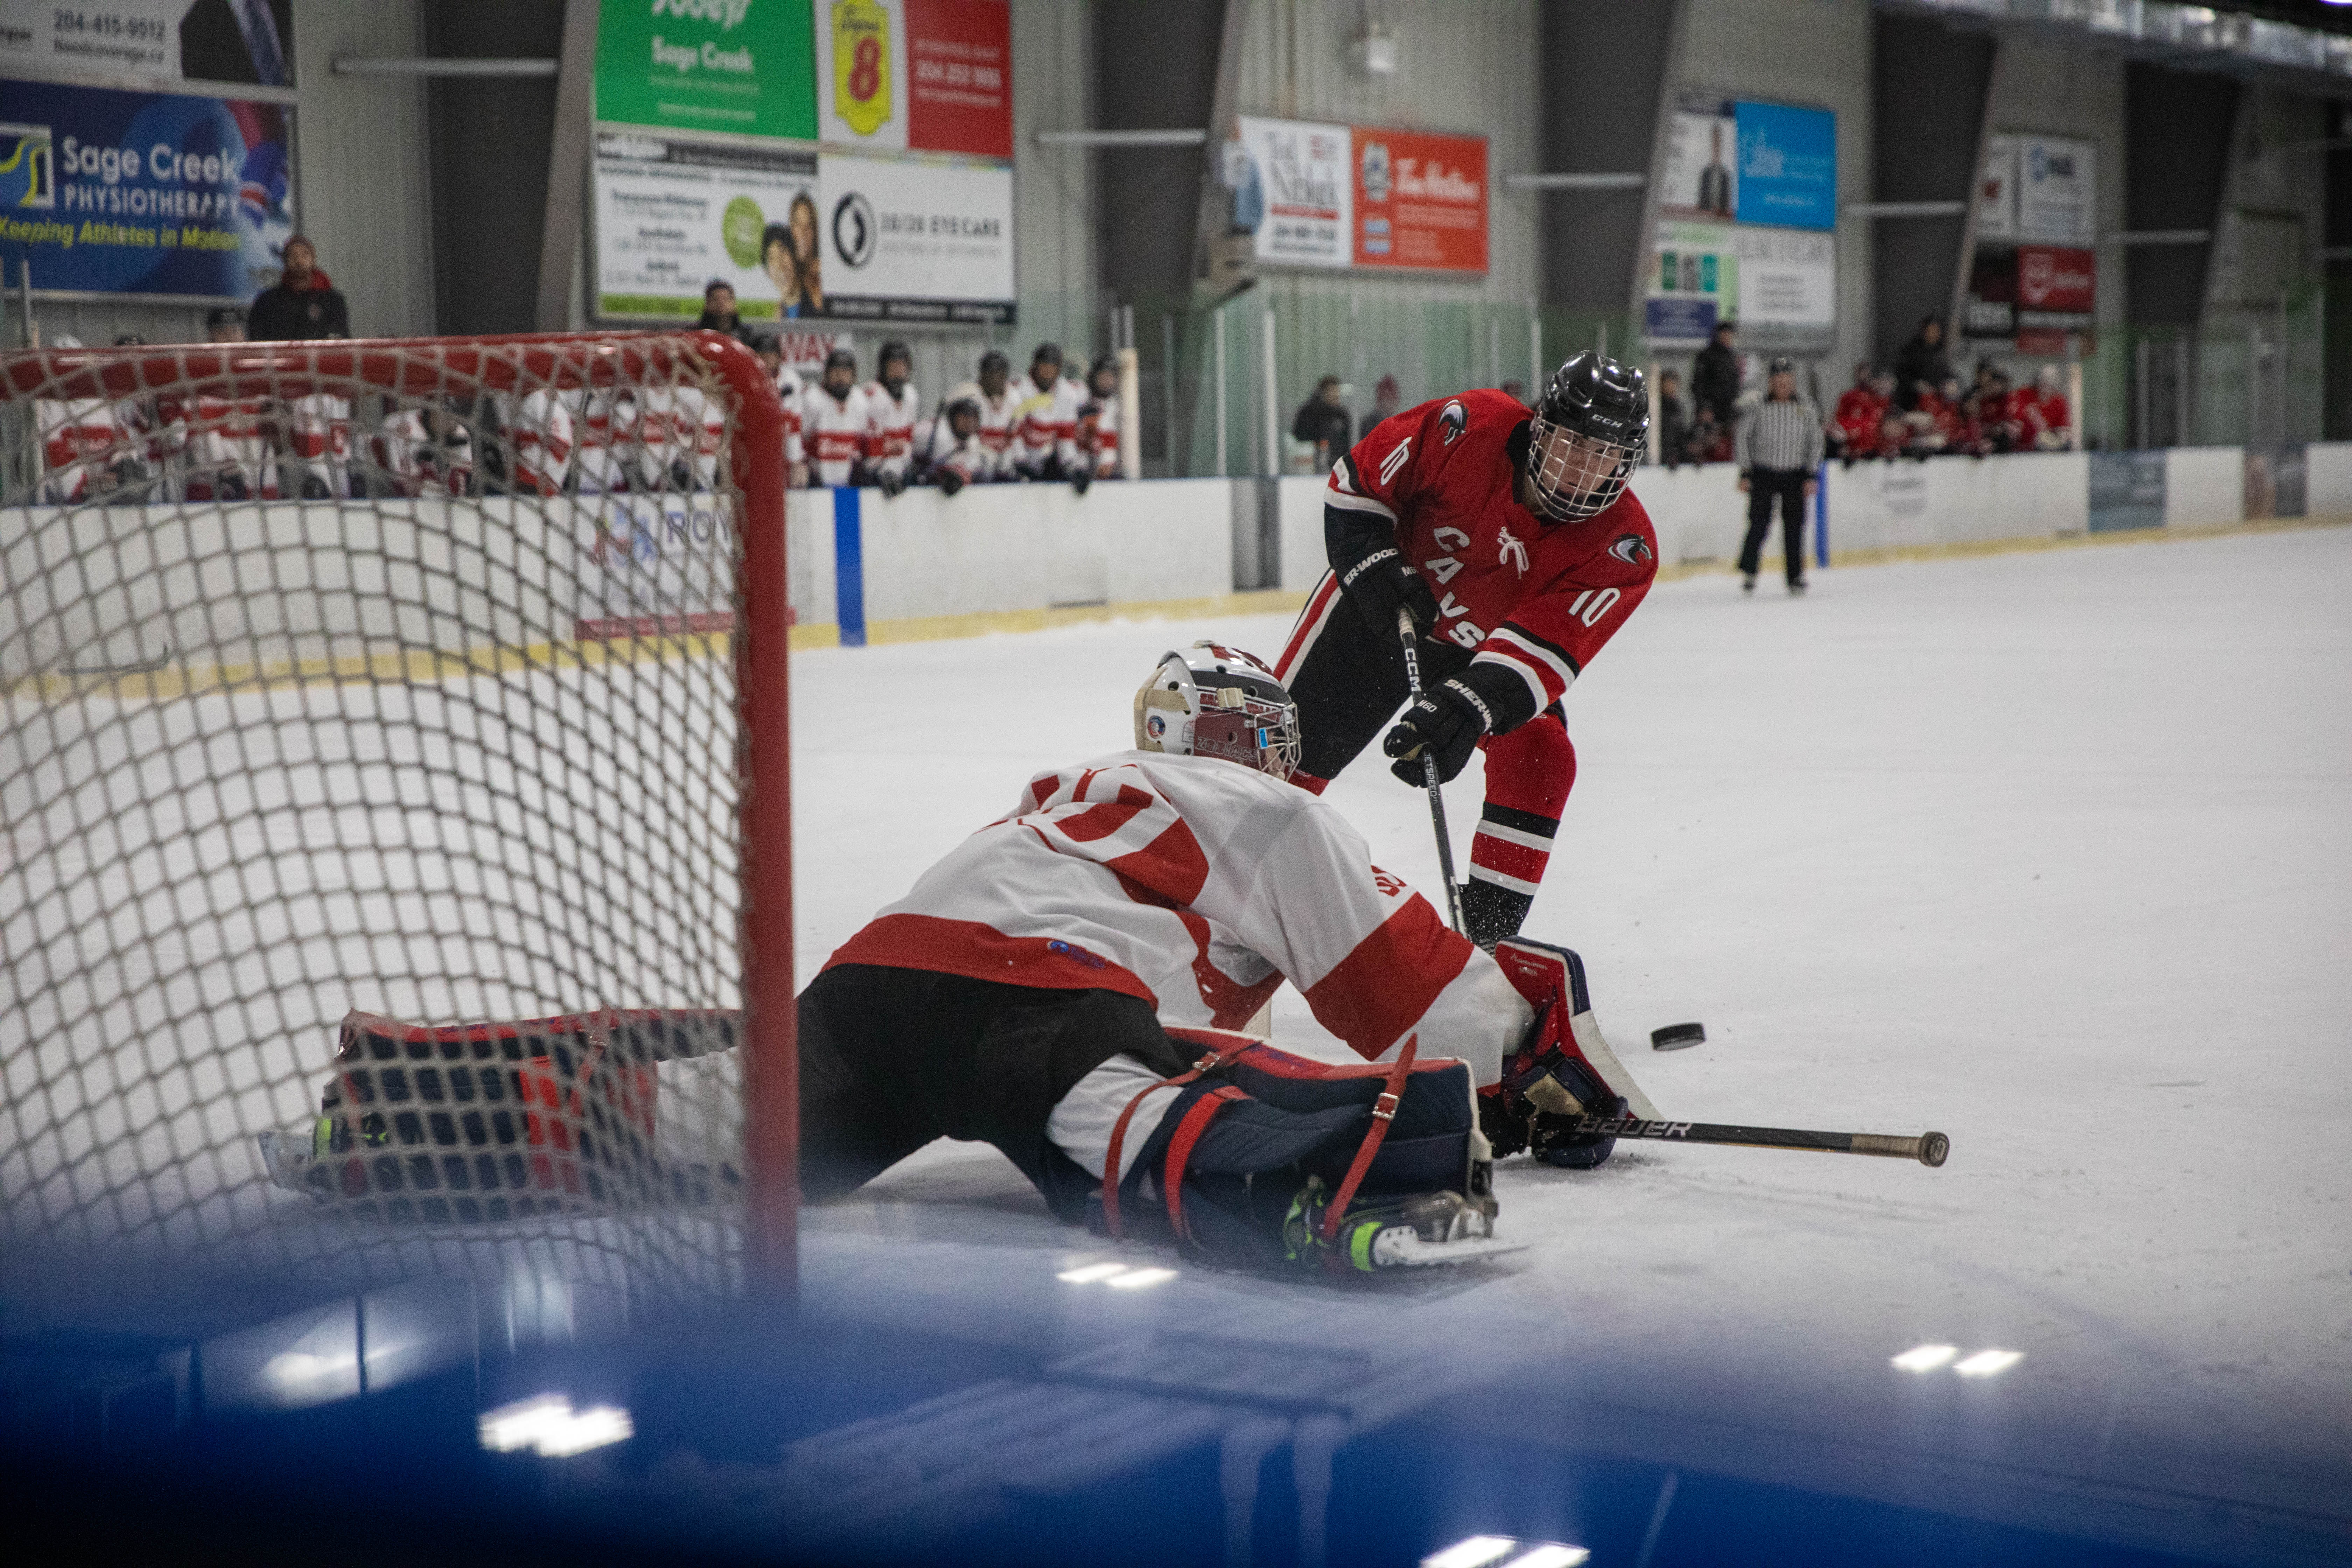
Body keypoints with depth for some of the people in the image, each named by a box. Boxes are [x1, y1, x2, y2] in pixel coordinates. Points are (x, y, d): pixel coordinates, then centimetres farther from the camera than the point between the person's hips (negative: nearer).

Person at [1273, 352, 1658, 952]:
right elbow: (1358, 479, -15)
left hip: (1486, 650, 1)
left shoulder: (1625, 547, -28)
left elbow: (1542, 648, -37)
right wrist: (1371, 562, -27)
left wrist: (1468, 708, -51)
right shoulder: (1470, 428, -30)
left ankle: (1488, 926, -8)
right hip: (1377, 608, -1)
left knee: (1540, 756, -20)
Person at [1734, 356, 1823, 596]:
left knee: (1794, 525, 3)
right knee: (1759, 524, -8)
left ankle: (1796, 577, 14)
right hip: (1763, 474, -2)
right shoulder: (1759, 407, -7)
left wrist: (1812, 477, 0)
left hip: (1795, 475, 2)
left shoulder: (1806, 408, -2)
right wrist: (1745, 474, -4)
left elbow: (1815, 441, 4)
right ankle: (1748, 572, 6)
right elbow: (1742, 438, -1)